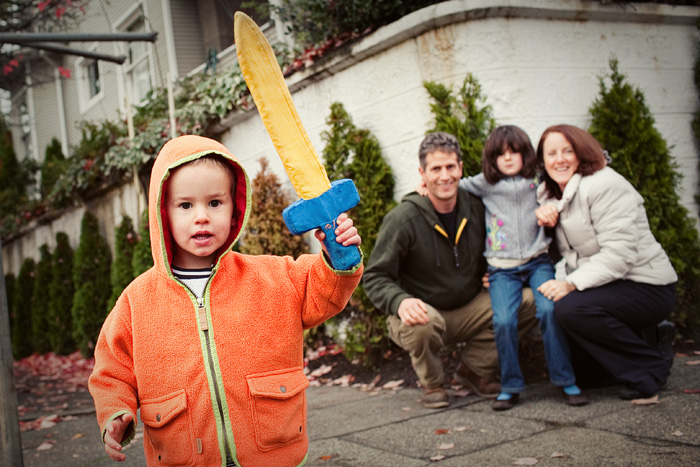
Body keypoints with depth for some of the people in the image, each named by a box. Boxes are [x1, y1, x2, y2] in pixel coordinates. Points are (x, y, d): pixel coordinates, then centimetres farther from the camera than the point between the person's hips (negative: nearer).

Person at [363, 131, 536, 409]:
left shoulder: (476, 209, -2)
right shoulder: (403, 219, -18)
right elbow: (375, 277, -17)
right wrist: (400, 301, -36)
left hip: (468, 311, 5)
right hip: (420, 312, -5)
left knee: (528, 300, -14)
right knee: (423, 323, -40)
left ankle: (474, 369, 5)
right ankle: (431, 384, -5)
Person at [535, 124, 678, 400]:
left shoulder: (603, 185, -19)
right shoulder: (551, 195, 7)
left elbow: (620, 253, -26)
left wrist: (572, 283, -34)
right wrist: (543, 215, -10)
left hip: (647, 286, -9)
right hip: (606, 286, 9)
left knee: (570, 308, -34)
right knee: (584, 372, 13)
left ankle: (651, 367, -14)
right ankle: (649, 340, 28)